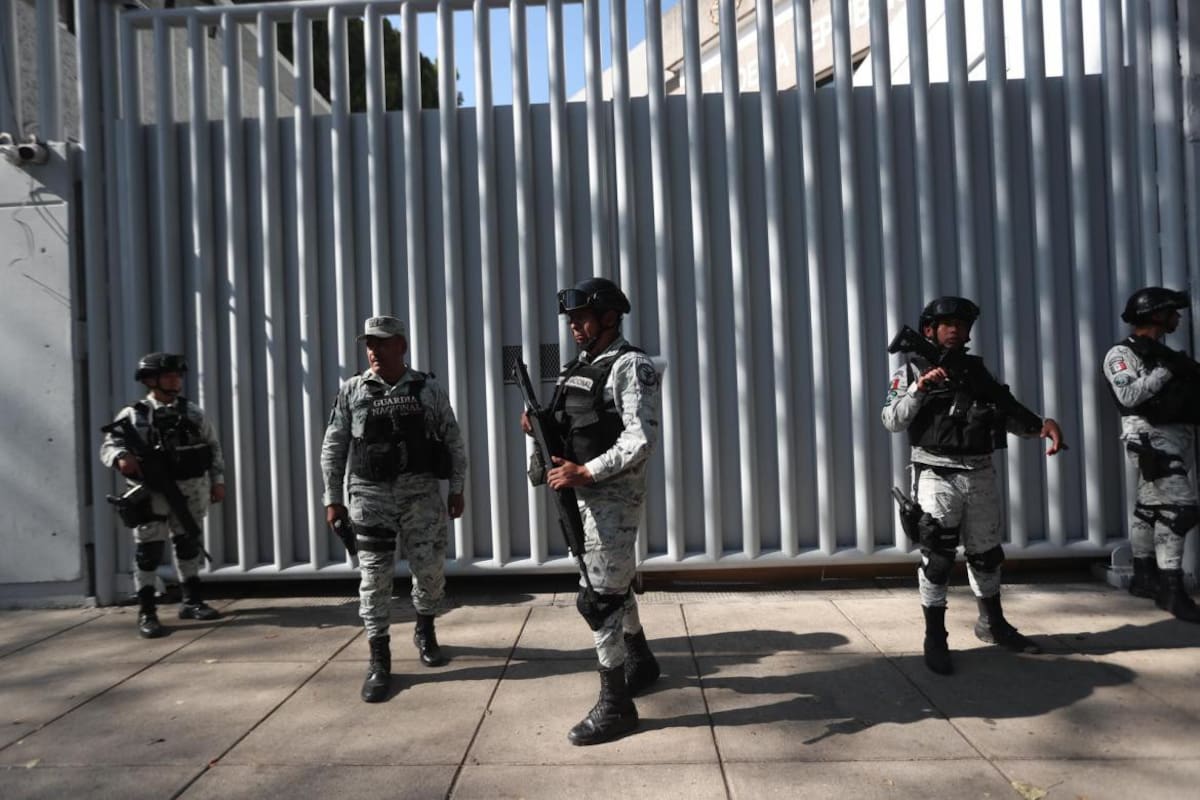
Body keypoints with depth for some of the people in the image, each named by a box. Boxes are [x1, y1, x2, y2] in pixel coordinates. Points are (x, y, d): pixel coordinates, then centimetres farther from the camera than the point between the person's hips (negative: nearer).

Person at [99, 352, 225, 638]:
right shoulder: (134, 415, -6)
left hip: (190, 491, 4)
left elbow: (213, 447, 10)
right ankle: (146, 613, 10)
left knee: (188, 545, 13)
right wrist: (121, 457, -33)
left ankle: (191, 602, 26)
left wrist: (217, 481, 6)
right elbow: (109, 445, -10)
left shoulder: (193, 412, 4)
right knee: (148, 551, 0)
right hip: (152, 493, -3)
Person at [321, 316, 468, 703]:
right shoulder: (352, 391, 2)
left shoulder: (429, 389, 2)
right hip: (370, 496, 0)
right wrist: (333, 498, 2)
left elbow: (453, 442, 6)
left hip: (422, 493, 1)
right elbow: (333, 449, 5)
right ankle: (379, 660, 13)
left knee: (431, 569, 6)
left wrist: (457, 489, 4)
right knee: (375, 576, 1)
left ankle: (425, 631, 34)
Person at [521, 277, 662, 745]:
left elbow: (641, 440, -23)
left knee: (598, 597, -7)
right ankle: (641, 663, 41)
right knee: (615, 586, 21)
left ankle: (615, 706, 6)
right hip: (585, 494, 9)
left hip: (614, 496, -9)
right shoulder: (580, 367, 12)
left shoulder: (630, 366, -14)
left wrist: (584, 472, -26)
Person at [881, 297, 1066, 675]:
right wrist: (920, 388, -20)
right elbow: (892, 421, -9)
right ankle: (935, 638, 7)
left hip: (982, 474, 5)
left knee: (986, 552, 17)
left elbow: (1008, 408, 8)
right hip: (938, 476, -5)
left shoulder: (976, 369, 12)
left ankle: (993, 624, 36)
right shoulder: (912, 370, -1)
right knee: (937, 556, -4)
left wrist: (1041, 424, -9)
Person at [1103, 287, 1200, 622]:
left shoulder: (1163, 352, 18)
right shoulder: (1121, 354, -7)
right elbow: (1129, 396, -20)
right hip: (1151, 437, -8)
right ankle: (1171, 589, -9)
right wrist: (1166, 370, -19)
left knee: (1150, 506, 13)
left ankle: (1144, 576, 22)